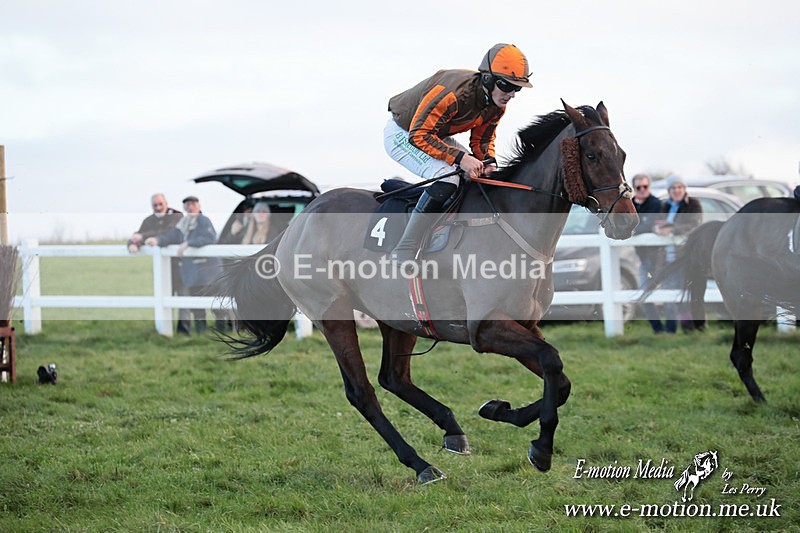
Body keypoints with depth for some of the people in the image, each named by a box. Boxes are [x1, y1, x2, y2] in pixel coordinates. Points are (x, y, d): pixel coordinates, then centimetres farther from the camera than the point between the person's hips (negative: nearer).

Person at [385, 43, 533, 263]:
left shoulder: (496, 105, -10)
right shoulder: (452, 93, -36)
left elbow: (482, 139, 4)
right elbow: (419, 135, -34)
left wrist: (487, 161, -19)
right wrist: (460, 158, -40)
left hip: (435, 136, 9)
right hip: (402, 135, -9)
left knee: (476, 173, -1)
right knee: (447, 178, -29)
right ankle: (403, 252, -30)